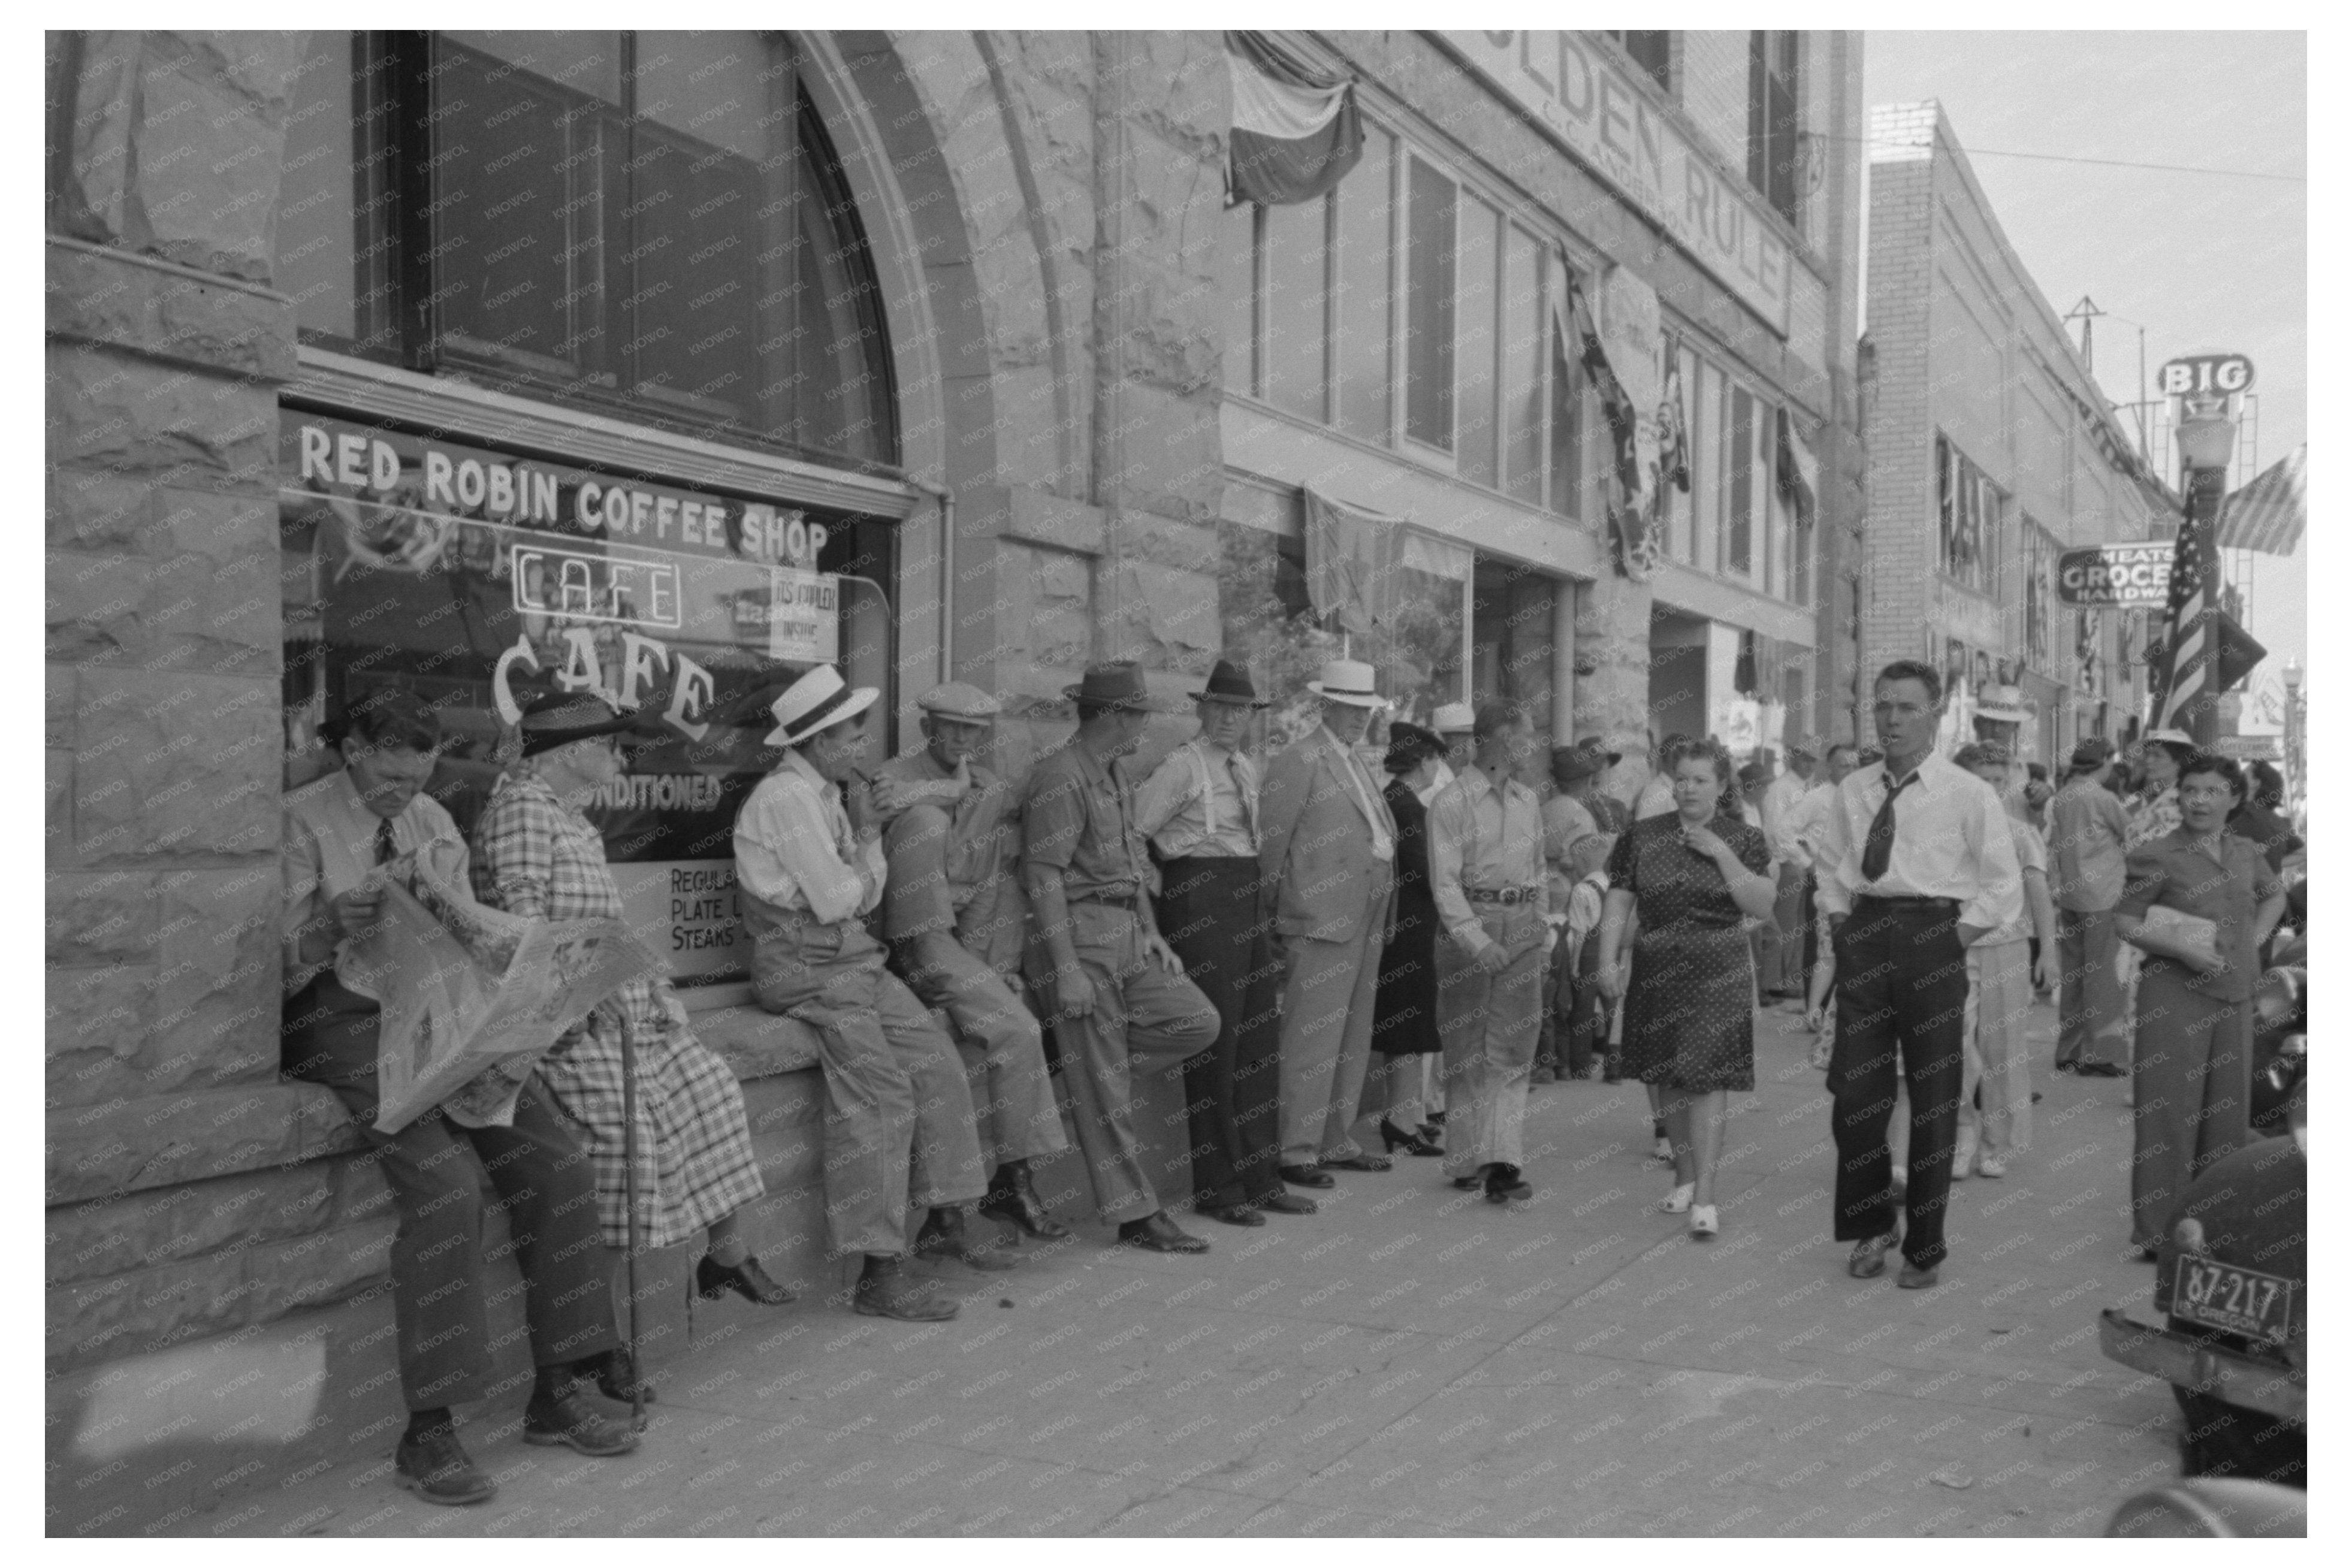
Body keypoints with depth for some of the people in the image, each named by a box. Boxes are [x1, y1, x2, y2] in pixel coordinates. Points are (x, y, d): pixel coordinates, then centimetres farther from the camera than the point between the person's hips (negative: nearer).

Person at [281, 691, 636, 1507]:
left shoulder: (433, 820, 15)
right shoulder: (302, 820, -2)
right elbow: (278, 964, -7)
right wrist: (332, 925, -26)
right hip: (345, 1018, -6)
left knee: (558, 1162, -13)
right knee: (447, 1185, -28)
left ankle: (556, 1394, -2)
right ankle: (427, 1434, -20)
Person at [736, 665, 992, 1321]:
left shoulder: (829, 791, 16)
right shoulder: (786, 797, -14)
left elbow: (868, 897, 14)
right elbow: (837, 902, -16)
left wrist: (867, 832, 1)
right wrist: (864, 861, 4)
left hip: (853, 960, 9)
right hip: (802, 967, -9)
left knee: (938, 1064, -3)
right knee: (880, 1090, -20)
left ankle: (946, 1217, 6)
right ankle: (879, 1274, -17)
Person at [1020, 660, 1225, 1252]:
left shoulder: (1110, 777, 17)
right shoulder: (1060, 779, -14)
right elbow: (1043, 878, -19)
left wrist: (1152, 933, 13)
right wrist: (1066, 970, -22)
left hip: (1128, 939, 9)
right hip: (1082, 939, -9)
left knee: (1199, 1021, 1)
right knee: (1105, 1091, -2)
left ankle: (1083, 1062, 11)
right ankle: (1138, 1216, 6)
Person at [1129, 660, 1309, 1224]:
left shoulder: (1248, 768, 16)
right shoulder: (1183, 765, -8)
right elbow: (1131, 830, -12)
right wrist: (1157, 886, -9)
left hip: (1248, 902, 8)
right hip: (1199, 902, -8)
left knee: (1260, 1039, 10)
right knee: (1215, 1040, -5)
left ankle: (1260, 1176, 19)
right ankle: (1216, 1187, 4)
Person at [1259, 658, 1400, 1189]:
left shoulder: (1357, 763, 18)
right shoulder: (1300, 761, -7)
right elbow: (1270, 842, -8)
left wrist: (1382, 915, 15)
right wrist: (1269, 913, -5)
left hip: (1364, 920, 9)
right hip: (1321, 920, -9)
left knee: (1353, 1039, 13)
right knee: (1311, 1040, -7)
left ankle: (1336, 1142, 22)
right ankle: (1295, 1151, -1)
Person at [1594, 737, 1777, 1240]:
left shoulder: (1744, 840, 1)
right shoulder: (1642, 838, 5)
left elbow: (1762, 906, -9)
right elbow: (1618, 903, 4)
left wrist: (1723, 855, -15)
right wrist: (1609, 959, -5)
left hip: (1718, 977, -3)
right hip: (1656, 973, 3)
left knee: (1707, 1081, -8)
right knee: (1667, 1079, 12)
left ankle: (1705, 1197, -4)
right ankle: (1684, 1177, 30)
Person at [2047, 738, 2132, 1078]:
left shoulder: (2060, 798, 7)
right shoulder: (2102, 798, -12)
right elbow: (2130, 834, 0)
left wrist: (2057, 887, 13)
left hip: (2069, 896, 7)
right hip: (2100, 896, -7)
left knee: (2072, 973, 11)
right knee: (2102, 974, -2)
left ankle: (2069, 1052, 17)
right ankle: (2098, 1054, -1)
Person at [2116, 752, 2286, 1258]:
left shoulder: (2247, 854, 9)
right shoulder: (2157, 856, -7)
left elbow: (2276, 895, 28)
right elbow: (2125, 922, -6)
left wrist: (2256, 939, 12)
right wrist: (2180, 947, -19)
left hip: (2235, 994, 5)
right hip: (2175, 994, -5)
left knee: (2227, 1110, 10)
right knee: (2170, 1112, -4)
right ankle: (2160, 1233, 2)